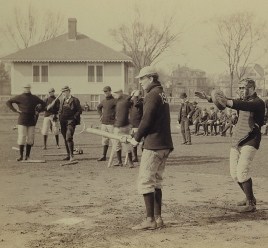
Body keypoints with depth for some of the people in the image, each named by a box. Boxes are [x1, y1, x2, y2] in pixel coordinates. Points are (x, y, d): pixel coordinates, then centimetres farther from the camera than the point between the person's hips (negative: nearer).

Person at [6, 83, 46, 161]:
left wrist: (38, 111, 8)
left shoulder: (34, 98, 9)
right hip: (22, 121, -3)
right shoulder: (19, 97, 1)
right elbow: (8, 102, 4)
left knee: (30, 139, 3)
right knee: (21, 138, -6)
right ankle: (21, 155, 1)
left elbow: (43, 104, 21)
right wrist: (15, 110, -5)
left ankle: (27, 155, 11)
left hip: (32, 121, 3)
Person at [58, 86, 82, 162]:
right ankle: (68, 155, 15)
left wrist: (74, 118, -11)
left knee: (69, 138, -18)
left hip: (71, 122, -6)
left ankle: (71, 155, -16)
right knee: (65, 139, 8)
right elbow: (60, 111, 25)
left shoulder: (75, 100, -1)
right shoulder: (62, 101, 17)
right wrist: (60, 118, 9)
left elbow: (79, 110, -3)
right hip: (63, 122, 7)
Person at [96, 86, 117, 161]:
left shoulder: (114, 100, -9)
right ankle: (104, 156, 15)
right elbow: (98, 107, 31)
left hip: (111, 123, -7)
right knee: (104, 139, 10)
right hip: (104, 123, 7)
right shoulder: (103, 101, 13)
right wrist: (101, 115, 17)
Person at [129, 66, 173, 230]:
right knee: (156, 181, 14)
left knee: (145, 182, -5)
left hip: (153, 145, -10)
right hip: (165, 145, 10)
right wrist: (140, 136, 14)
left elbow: (147, 120, -17)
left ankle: (150, 220, -4)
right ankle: (158, 218, 16)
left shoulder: (152, 95, -12)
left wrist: (137, 138, -4)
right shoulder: (162, 94, 17)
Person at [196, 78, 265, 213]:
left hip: (250, 141, -8)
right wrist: (208, 97, 15)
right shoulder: (241, 101, 15)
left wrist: (227, 102, -44)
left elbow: (245, 106, -29)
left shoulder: (258, 103, -10)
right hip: (236, 141, 8)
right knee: (234, 173, 9)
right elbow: (228, 101, 22)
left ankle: (250, 204, -9)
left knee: (242, 171, -18)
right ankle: (250, 198, 26)